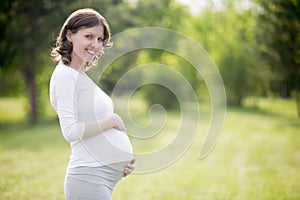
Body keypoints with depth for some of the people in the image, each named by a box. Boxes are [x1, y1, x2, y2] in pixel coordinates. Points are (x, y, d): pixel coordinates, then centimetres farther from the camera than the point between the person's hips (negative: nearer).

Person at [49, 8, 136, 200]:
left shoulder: (83, 76, 17)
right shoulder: (65, 75, -10)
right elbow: (70, 130, -20)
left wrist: (127, 157, 7)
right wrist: (112, 120, -11)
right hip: (89, 178, -9)